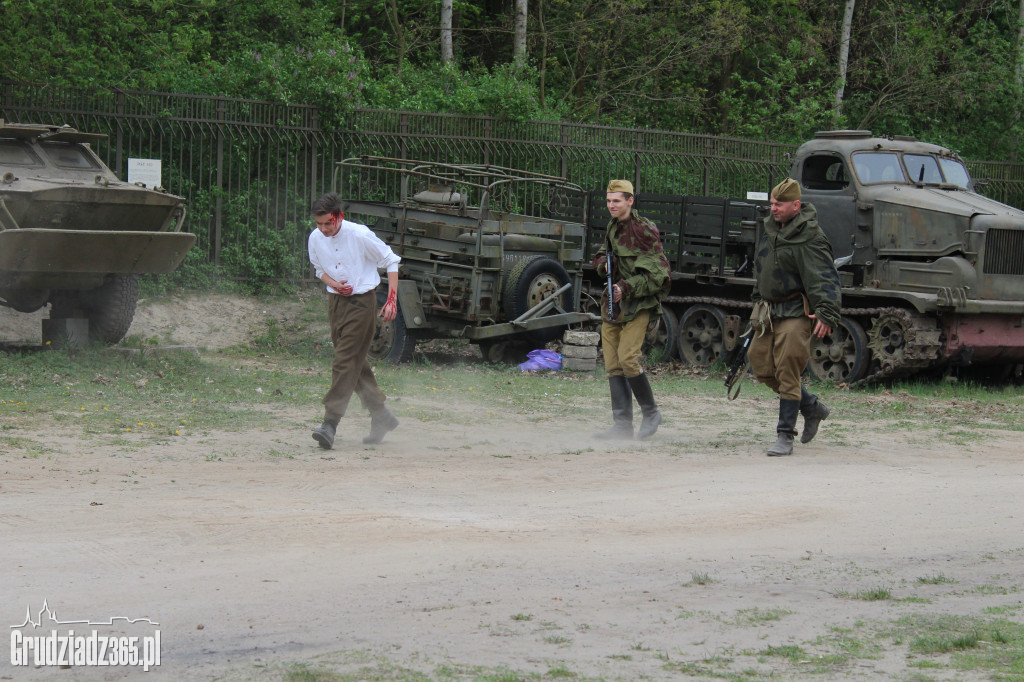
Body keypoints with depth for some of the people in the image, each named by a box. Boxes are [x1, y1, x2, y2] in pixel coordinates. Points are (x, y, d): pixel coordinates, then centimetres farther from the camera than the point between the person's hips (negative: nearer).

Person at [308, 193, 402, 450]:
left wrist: (392, 300, -12)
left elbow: (391, 261, -6)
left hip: (361, 301, -6)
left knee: (345, 362, -13)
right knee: (356, 362, 11)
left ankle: (330, 423, -18)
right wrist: (333, 284, -6)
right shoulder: (315, 238, -2)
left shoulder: (360, 235, -17)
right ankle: (381, 416, 24)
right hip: (335, 301, 6)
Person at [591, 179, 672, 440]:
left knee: (627, 359, -18)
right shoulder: (613, 226, 12)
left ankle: (651, 413, 0)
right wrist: (604, 264, 0)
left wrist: (625, 288, -21)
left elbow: (658, 274, -14)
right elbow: (601, 256, 25)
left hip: (638, 305, -8)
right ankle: (622, 425, 4)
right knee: (613, 365, 2)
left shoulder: (644, 230, -12)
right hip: (613, 304, 8)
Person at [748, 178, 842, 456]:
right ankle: (812, 407, 26)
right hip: (768, 312, 9)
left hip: (796, 312, -9)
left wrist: (827, 313, -33)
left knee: (788, 372, -10)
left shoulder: (810, 238, -15)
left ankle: (785, 436, -4)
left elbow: (825, 279, -22)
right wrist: (758, 301, 30)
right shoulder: (771, 229, 11)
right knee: (762, 366, 8)